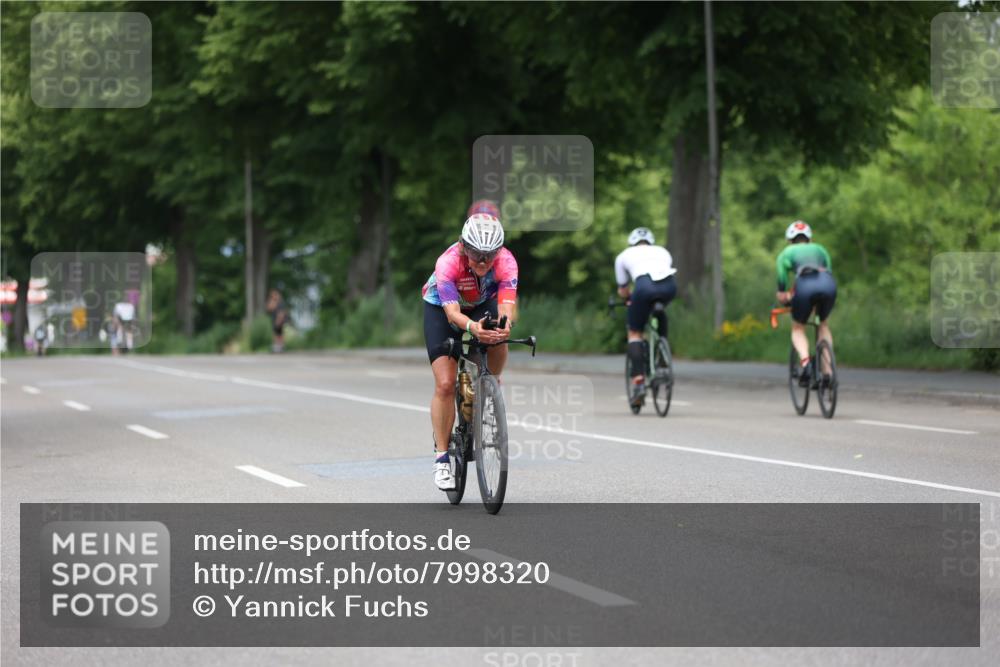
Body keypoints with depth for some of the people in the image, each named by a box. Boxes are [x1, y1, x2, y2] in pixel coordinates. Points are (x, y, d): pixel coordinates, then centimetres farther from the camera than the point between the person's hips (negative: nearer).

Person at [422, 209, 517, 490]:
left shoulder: (506, 261, -31)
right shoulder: (448, 262, -37)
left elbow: (506, 303, -41)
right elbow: (452, 312, -45)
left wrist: (505, 324, -65)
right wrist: (471, 327, -66)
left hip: (483, 304, 2)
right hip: (441, 309, -2)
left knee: (497, 340, -31)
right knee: (445, 384, -14)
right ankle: (441, 457, -5)